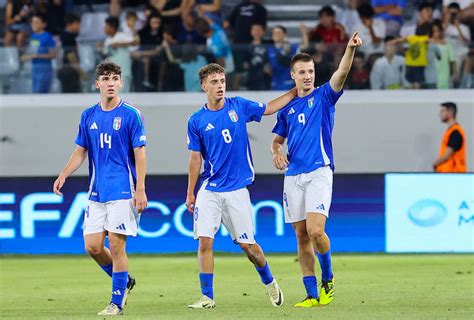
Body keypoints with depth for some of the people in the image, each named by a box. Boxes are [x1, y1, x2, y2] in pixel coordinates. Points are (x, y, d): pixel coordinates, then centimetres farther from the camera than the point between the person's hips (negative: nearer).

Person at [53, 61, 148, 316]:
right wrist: (63, 175, -1)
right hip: (97, 192, 5)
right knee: (92, 246, 2)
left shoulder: (131, 114, -5)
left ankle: (117, 303, 3)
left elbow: (140, 153, -7)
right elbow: (80, 151, 15)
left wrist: (140, 190, -13)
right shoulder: (88, 116, 9)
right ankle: (125, 281, 26)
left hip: (123, 192, -5)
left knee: (116, 246, -7)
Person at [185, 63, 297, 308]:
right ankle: (207, 297, -4)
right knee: (204, 242, -10)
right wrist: (190, 193, 7)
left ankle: (269, 281, 29)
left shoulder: (238, 106, 2)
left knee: (247, 244, 2)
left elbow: (269, 108, 17)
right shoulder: (196, 121, 1)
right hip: (209, 191, 0)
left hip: (236, 190, 0)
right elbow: (195, 158, 7)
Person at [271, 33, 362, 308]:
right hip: (293, 176, 5)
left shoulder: (324, 96, 2)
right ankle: (313, 295, 8)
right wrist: (277, 152, 1)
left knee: (315, 230, -19)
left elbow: (341, 73, -16)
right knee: (302, 236, 4)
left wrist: (350, 49, -34)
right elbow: (278, 140, 25)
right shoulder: (287, 108, 15)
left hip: (319, 173, -5)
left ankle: (328, 278, 6)